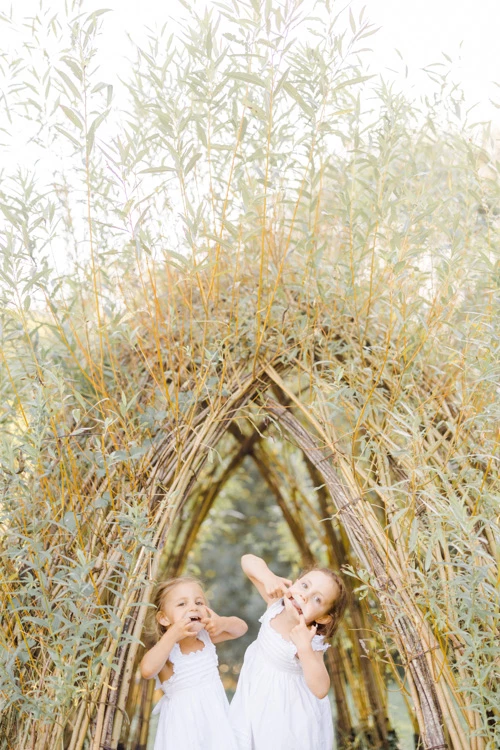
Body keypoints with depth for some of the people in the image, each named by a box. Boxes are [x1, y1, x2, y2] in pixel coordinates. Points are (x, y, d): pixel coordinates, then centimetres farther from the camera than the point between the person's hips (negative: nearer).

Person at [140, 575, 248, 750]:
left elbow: (241, 627, 8)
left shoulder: (206, 637, -3)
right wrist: (172, 635, -38)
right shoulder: (167, 649, -19)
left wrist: (223, 622, -14)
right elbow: (147, 670, -40)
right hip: (184, 721, -5)